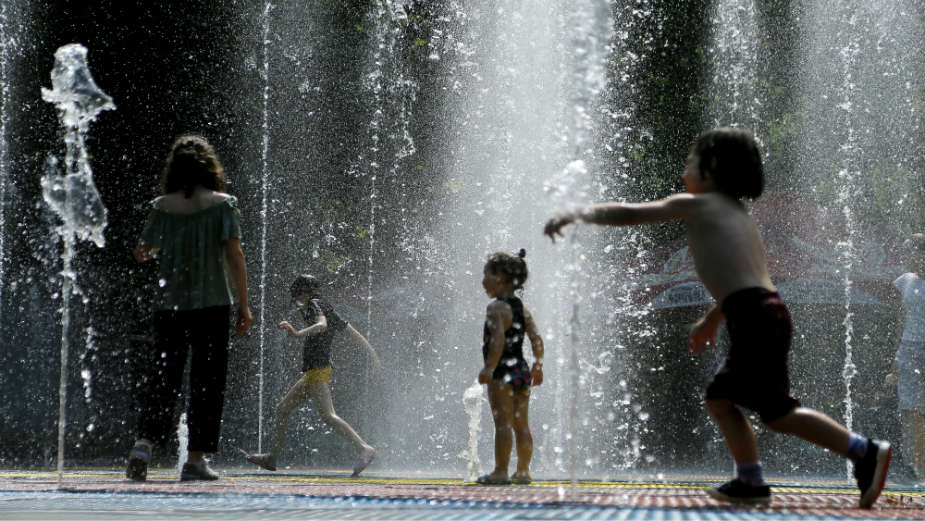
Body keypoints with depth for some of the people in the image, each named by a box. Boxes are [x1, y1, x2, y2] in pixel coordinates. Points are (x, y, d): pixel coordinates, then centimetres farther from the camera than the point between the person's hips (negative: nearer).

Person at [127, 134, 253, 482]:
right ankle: (196, 459, 3)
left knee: (163, 378, 9)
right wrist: (243, 304, -4)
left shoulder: (162, 207, 3)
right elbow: (234, 254, -8)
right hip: (211, 305, -2)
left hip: (169, 305, 2)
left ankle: (144, 443, -10)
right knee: (207, 383, 5)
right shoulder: (222, 205, -3)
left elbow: (142, 252, 8)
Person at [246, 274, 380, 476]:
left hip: (318, 368, -10)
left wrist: (298, 334, -36)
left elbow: (321, 325, -25)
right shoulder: (330, 312, 21)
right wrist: (373, 355, 26)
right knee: (283, 409, 18)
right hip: (312, 373, 10)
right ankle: (272, 457, 26)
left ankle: (364, 449, -35)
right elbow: (355, 334, 22)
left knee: (328, 415, -23)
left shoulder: (315, 304, -3)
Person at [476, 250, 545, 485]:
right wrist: (538, 364, 18)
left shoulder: (496, 307, -11)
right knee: (521, 424, 10)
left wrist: (489, 368, -23)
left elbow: (499, 339, -22)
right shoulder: (521, 307, 13)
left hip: (503, 371, -8)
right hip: (522, 370, 8)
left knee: (503, 422, -7)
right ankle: (523, 471, 13)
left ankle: (501, 471, -8)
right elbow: (536, 339, 11)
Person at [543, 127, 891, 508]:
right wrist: (711, 319, 42)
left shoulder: (695, 205, 2)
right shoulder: (737, 212, 26)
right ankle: (750, 481, 11)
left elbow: (629, 214, 6)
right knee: (719, 398, 16)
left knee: (777, 412, -9)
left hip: (755, 318, -9)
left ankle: (866, 452, -14)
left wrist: (578, 214, 18)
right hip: (768, 312, 9)